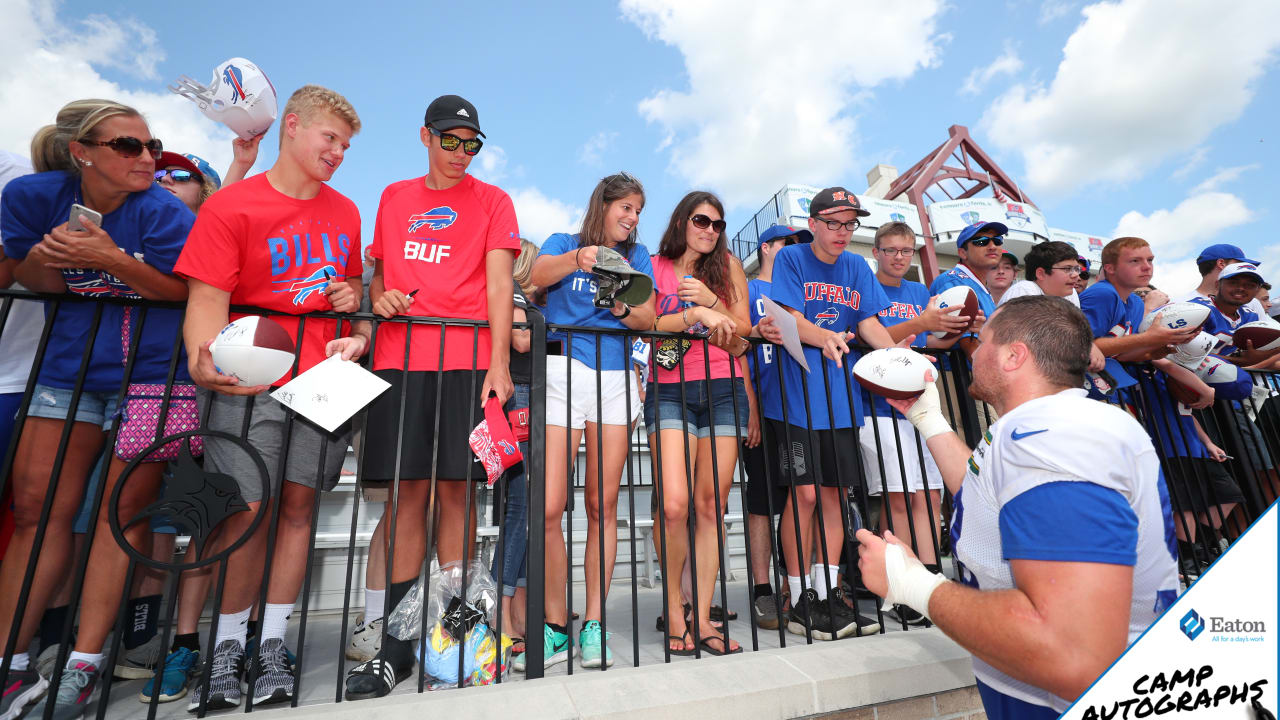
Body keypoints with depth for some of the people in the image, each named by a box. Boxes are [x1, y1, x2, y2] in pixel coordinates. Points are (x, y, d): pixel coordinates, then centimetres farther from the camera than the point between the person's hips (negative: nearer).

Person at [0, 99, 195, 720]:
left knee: (123, 507, -3)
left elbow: (183, 290, -11)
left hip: (150, 372, -4)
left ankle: (84, 661, 8)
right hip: (68, 368, 5)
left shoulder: (163, 211, -11)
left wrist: (111, 260, -23)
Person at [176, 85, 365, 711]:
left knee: (298, 502, 3)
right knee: (247, 506, -7)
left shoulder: (345, 212, 14)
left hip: (322, 376, 3)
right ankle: (227, 647, 14)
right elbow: (208, 298, -10)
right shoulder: (231, 206, 0)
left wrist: (352, 297, 2)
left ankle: (272, 643, 14)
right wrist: (203, 359, -28)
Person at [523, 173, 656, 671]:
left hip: (615, 377, 2)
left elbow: (648, 320, 9)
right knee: (549, 507, -8)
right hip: (563, 373, -1)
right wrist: (580, 258, -24)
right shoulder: (564, 243, 16)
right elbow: (536, 275, -7)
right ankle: (555, 626, 9)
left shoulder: (637, 256, 20)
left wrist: (623, 309, -11)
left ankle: (593, 624, 12)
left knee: (603, 505, 1)